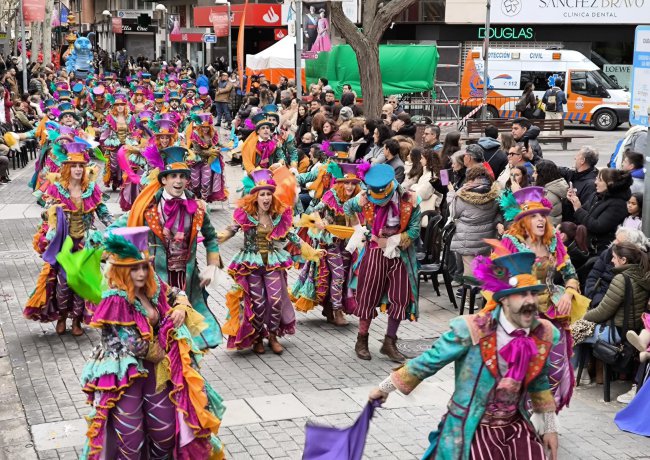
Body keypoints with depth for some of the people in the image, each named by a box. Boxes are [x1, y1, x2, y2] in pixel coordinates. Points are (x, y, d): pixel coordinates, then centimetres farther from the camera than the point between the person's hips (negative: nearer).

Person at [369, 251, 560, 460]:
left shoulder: (543, 334, -5)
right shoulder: (473, 330, -19)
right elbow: (428, 361, -8)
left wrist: (549, 426, 18)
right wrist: (386, 387, 0)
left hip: (516, 425, 4)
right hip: (475, 427, -4)